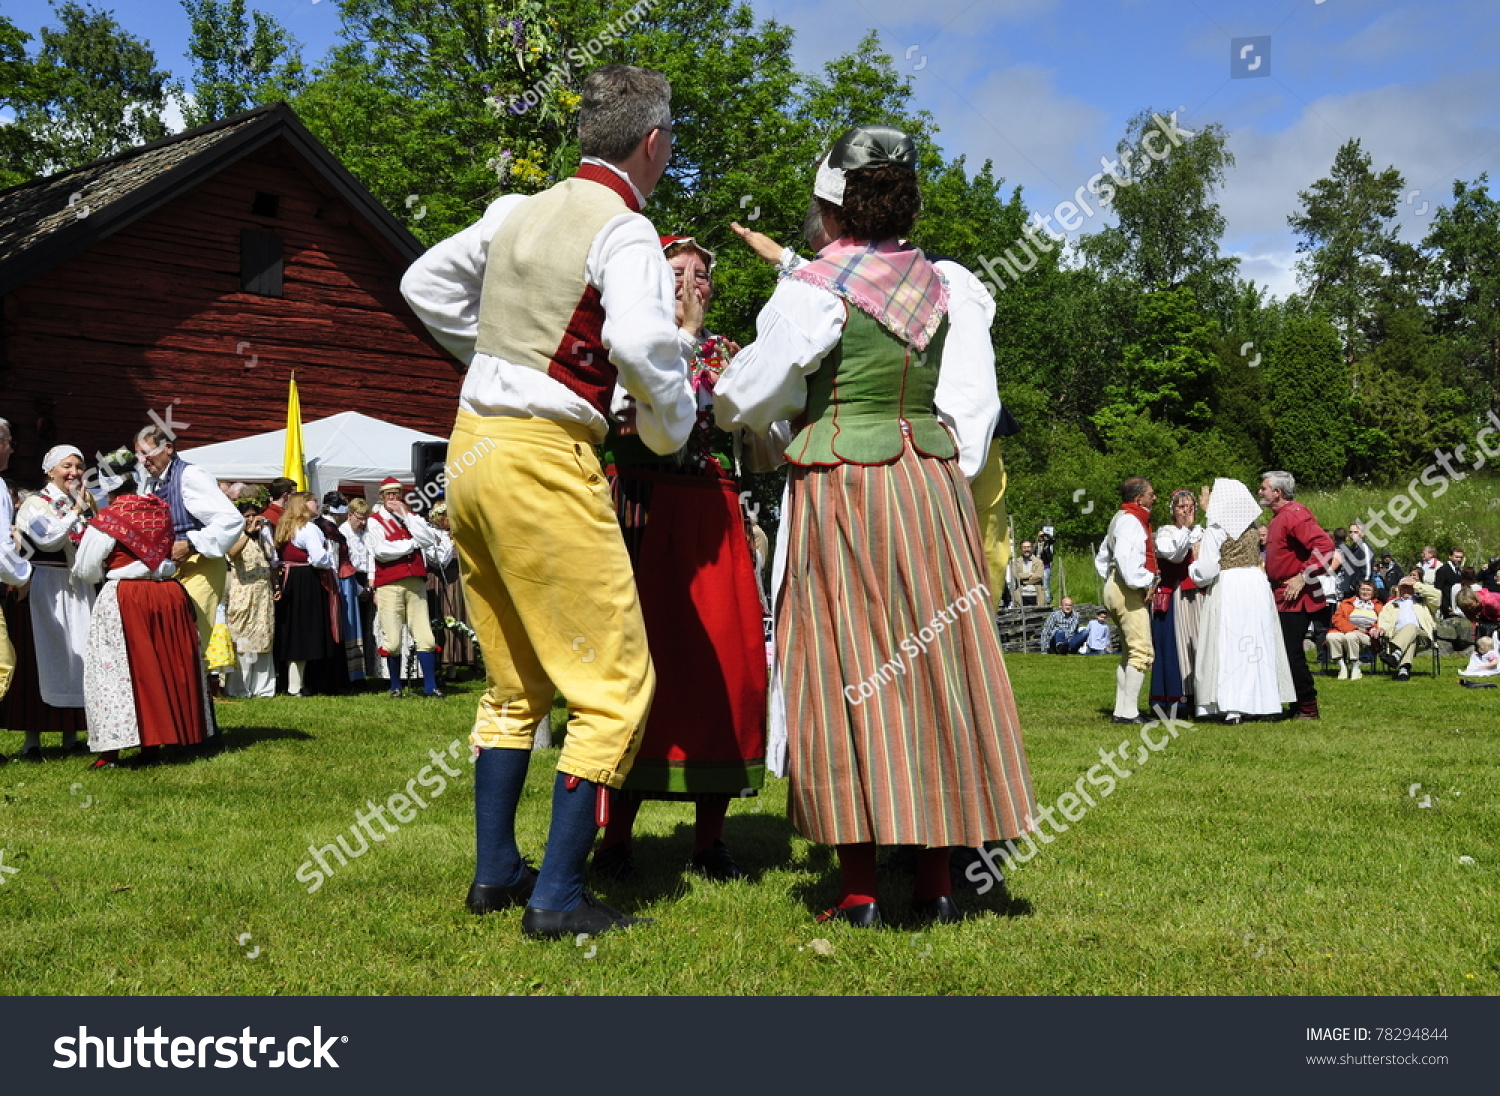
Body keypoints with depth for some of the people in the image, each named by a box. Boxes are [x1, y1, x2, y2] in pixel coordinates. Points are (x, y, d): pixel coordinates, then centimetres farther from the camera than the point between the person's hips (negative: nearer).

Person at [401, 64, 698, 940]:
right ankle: (558, 898, -2)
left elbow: (425, 285, 22)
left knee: (514, 682, 20)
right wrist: (673, 426, -8)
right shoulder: (626, 232, -10)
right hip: (545, 459, -8)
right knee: (616, 683, 0)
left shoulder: (516, 212, 12)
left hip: (473, 445, 8)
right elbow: (639, 343, -25)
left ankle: (495, 870, 25)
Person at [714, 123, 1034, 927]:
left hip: (840, 487, -5)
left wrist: (722, 407, 21)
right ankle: (937, 881, 13)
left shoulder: (814, 288, -7)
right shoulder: (940, 285, 8)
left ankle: (858, 888, 2)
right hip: (932, 484, 5)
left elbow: (746, 397, 0)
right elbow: (973, 401, 7)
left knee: (845, 677, 0)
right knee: (933, 667, 9)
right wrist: (951, 475, 14)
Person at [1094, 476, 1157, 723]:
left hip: (1115, 589, 11)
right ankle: (1129, 712, -14)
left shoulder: (1120, 518, 20)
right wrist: (1145, 582, -18)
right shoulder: (1131, 521, -13)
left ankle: (1121, 710, 16)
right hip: (1130, 592, -11)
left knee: (1129, 652, 15)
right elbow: (1126, 559, -28)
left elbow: (1101, 559, 26)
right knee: (1141, 652, -11)